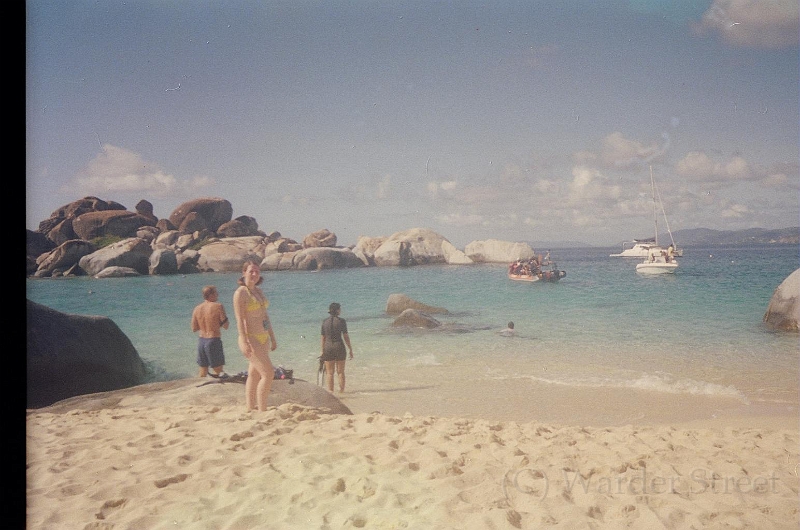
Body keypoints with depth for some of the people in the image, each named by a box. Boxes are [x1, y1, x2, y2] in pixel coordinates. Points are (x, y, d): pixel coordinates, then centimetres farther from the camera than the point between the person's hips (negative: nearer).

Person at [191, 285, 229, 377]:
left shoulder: (197, 309, 5)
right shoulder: (218, 306, -10)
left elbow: (194, 329, 9)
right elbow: (226, 326, -7)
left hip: (201, 341, 6)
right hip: (214, 341, -6)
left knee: (203, 372, 15)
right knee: (218, 372, 3)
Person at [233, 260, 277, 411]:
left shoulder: (258, 291, 14)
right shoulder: (240, 293, -10)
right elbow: (240, 319, -16)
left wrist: (272, 337, 19)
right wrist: (244, 342, -23)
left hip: (263, 339, 8)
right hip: (251, 339, -8)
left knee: (254, 375, 12)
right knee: (268, 373, -13)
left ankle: (250, 408, 18)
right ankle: (262, 410, -9)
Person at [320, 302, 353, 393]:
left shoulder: (325, 322, 3)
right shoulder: (341, 321, -5)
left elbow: (323, 338, 6)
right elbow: (345, 336, -5)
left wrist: (323, 351, 13)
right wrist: (350, 349, 3)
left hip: (328, 347, 2)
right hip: (339, 346, -2)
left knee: (329, 372, 7)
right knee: (340, 371, 9)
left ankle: (330, 391, 5)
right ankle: (341, 390, 11)